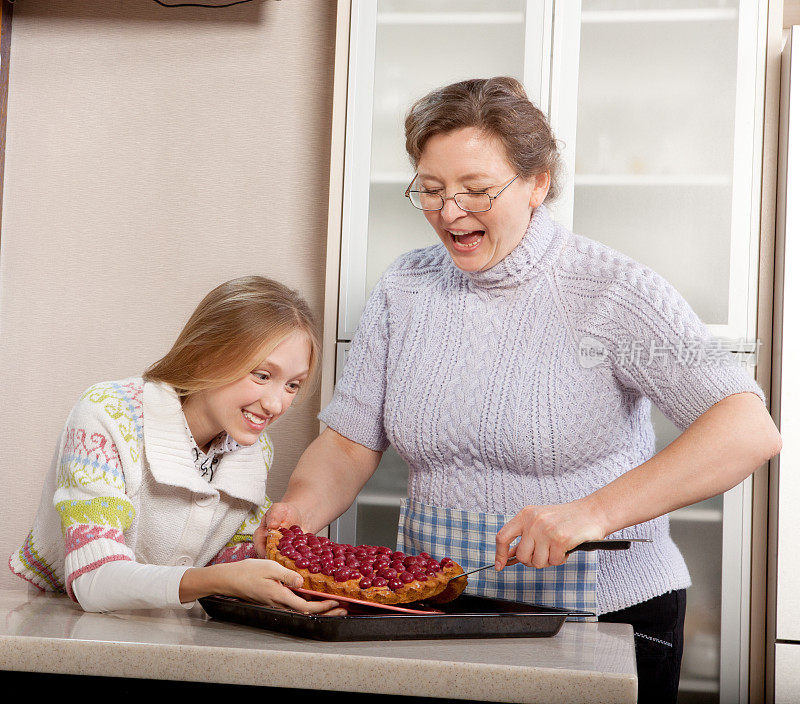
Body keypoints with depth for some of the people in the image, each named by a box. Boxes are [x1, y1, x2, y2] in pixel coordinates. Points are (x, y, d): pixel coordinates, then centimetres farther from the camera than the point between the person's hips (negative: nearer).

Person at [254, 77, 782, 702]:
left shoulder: (612, 291, -16)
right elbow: (348, 443, 2)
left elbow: (751, 431, -25)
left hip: (605, 609, -3)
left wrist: (596, 511, -36)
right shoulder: (404, 288, 0)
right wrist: (302, 509, -20)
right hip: (437, 609, 4)